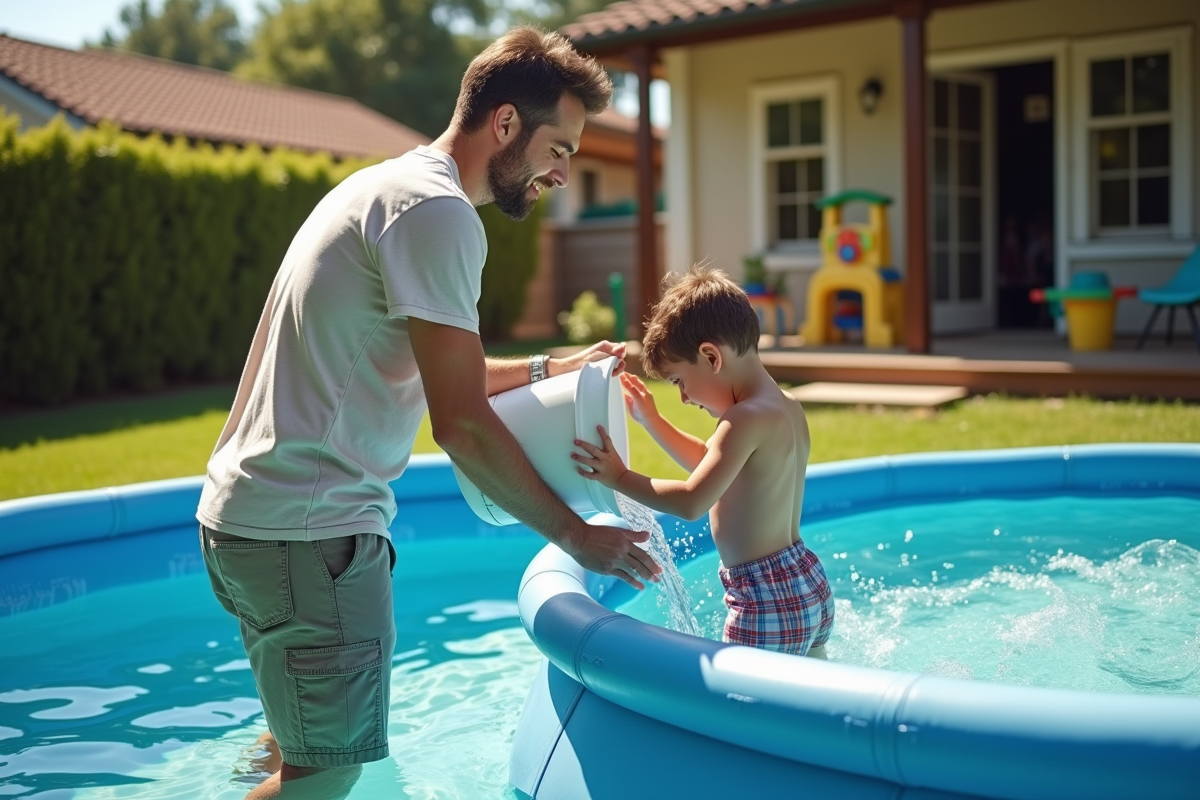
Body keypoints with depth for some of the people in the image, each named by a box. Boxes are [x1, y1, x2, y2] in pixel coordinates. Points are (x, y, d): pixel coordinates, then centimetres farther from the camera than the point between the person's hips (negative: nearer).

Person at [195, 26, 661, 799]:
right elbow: (462, 425, -19)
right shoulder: (438, 213, -16)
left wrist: (553, 368, 18)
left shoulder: (390, 185, 17)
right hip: (309, 529, -10)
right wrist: (577, 536, -10)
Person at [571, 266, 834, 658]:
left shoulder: (748, 418, -20)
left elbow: (692, 501, -28)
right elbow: (712, 465, 25)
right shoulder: (787, 409, 10)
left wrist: (620, 477, -17)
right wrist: (651, 420, 21)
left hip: (768, 603, -10)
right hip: (809, 584, 10)